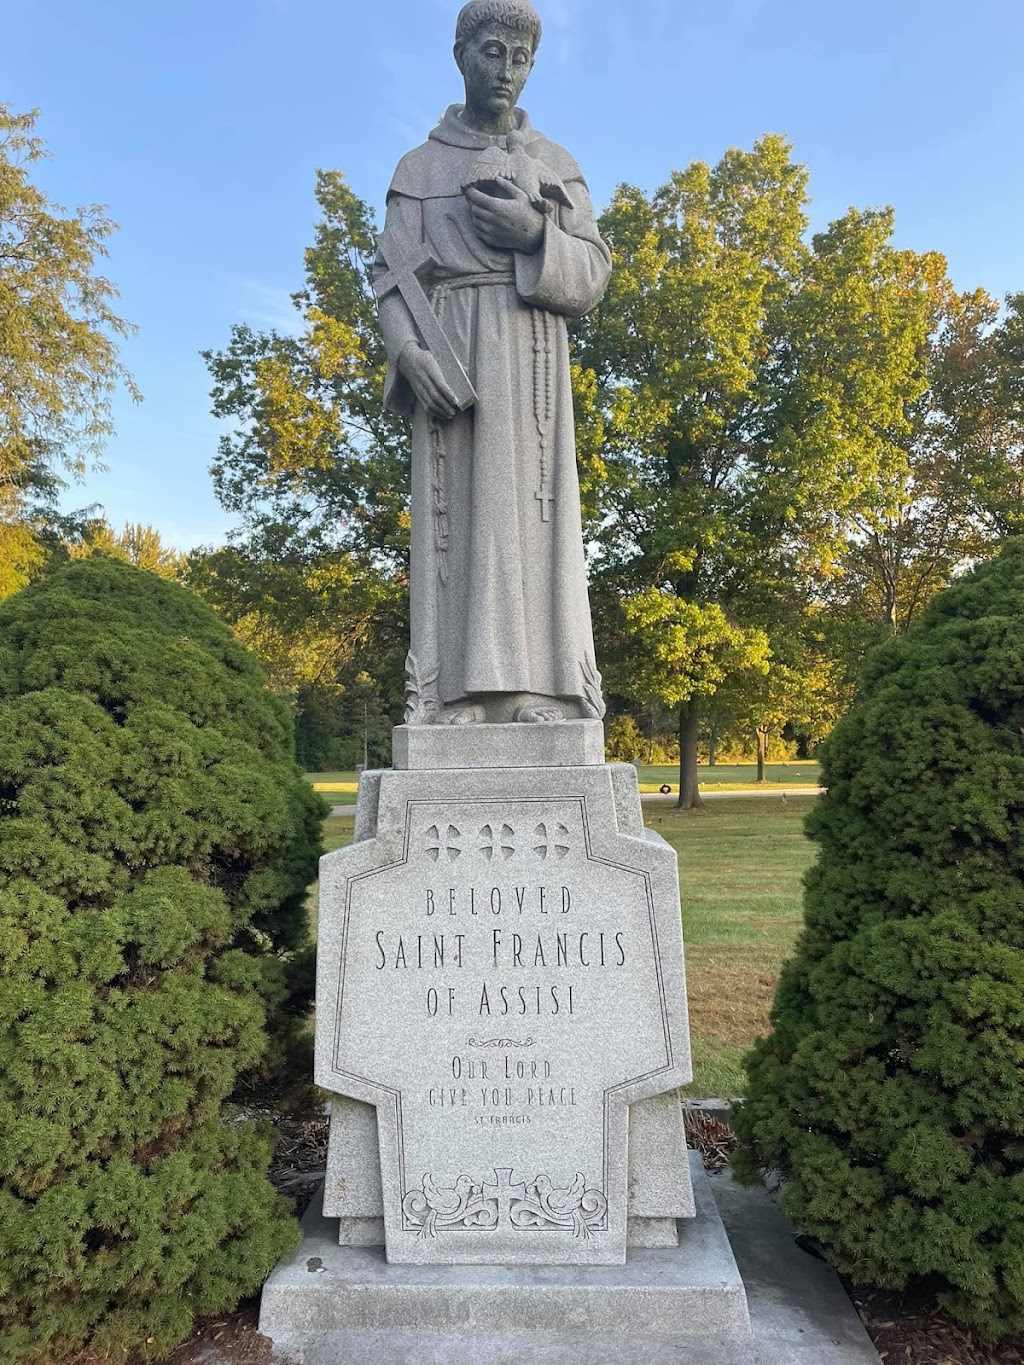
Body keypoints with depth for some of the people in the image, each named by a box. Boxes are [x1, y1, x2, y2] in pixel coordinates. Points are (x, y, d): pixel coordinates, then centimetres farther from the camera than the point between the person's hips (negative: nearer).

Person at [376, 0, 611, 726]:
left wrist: (535, 235, -11)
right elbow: (395, 282, 4)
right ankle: (456, 694, -10)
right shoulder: (419, 168, 15)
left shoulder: (558, 167, 18)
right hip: (450, 361, -1)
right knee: (455, 513, -9)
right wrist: (412, 356, -16)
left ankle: (539, 694, -9)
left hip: (529, 364, 1)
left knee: (532, 510, -9)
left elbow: (591, 280, 8)